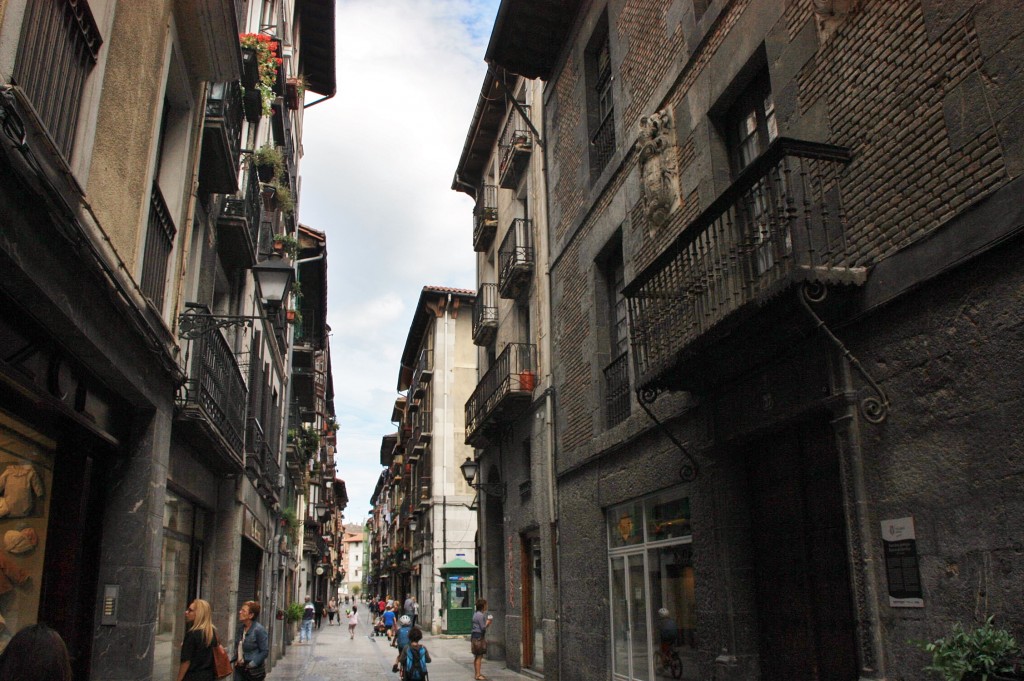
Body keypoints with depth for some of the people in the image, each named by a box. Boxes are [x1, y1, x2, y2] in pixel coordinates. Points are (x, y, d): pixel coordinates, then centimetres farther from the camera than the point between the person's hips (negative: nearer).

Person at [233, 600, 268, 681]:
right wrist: (236, 659, 6)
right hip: (239, 669, 7)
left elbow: (265, 651, -16)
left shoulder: (259, 630, -16)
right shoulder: (241, 628, 6)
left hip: (253, 671, -6)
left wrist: (252, 664, -18)